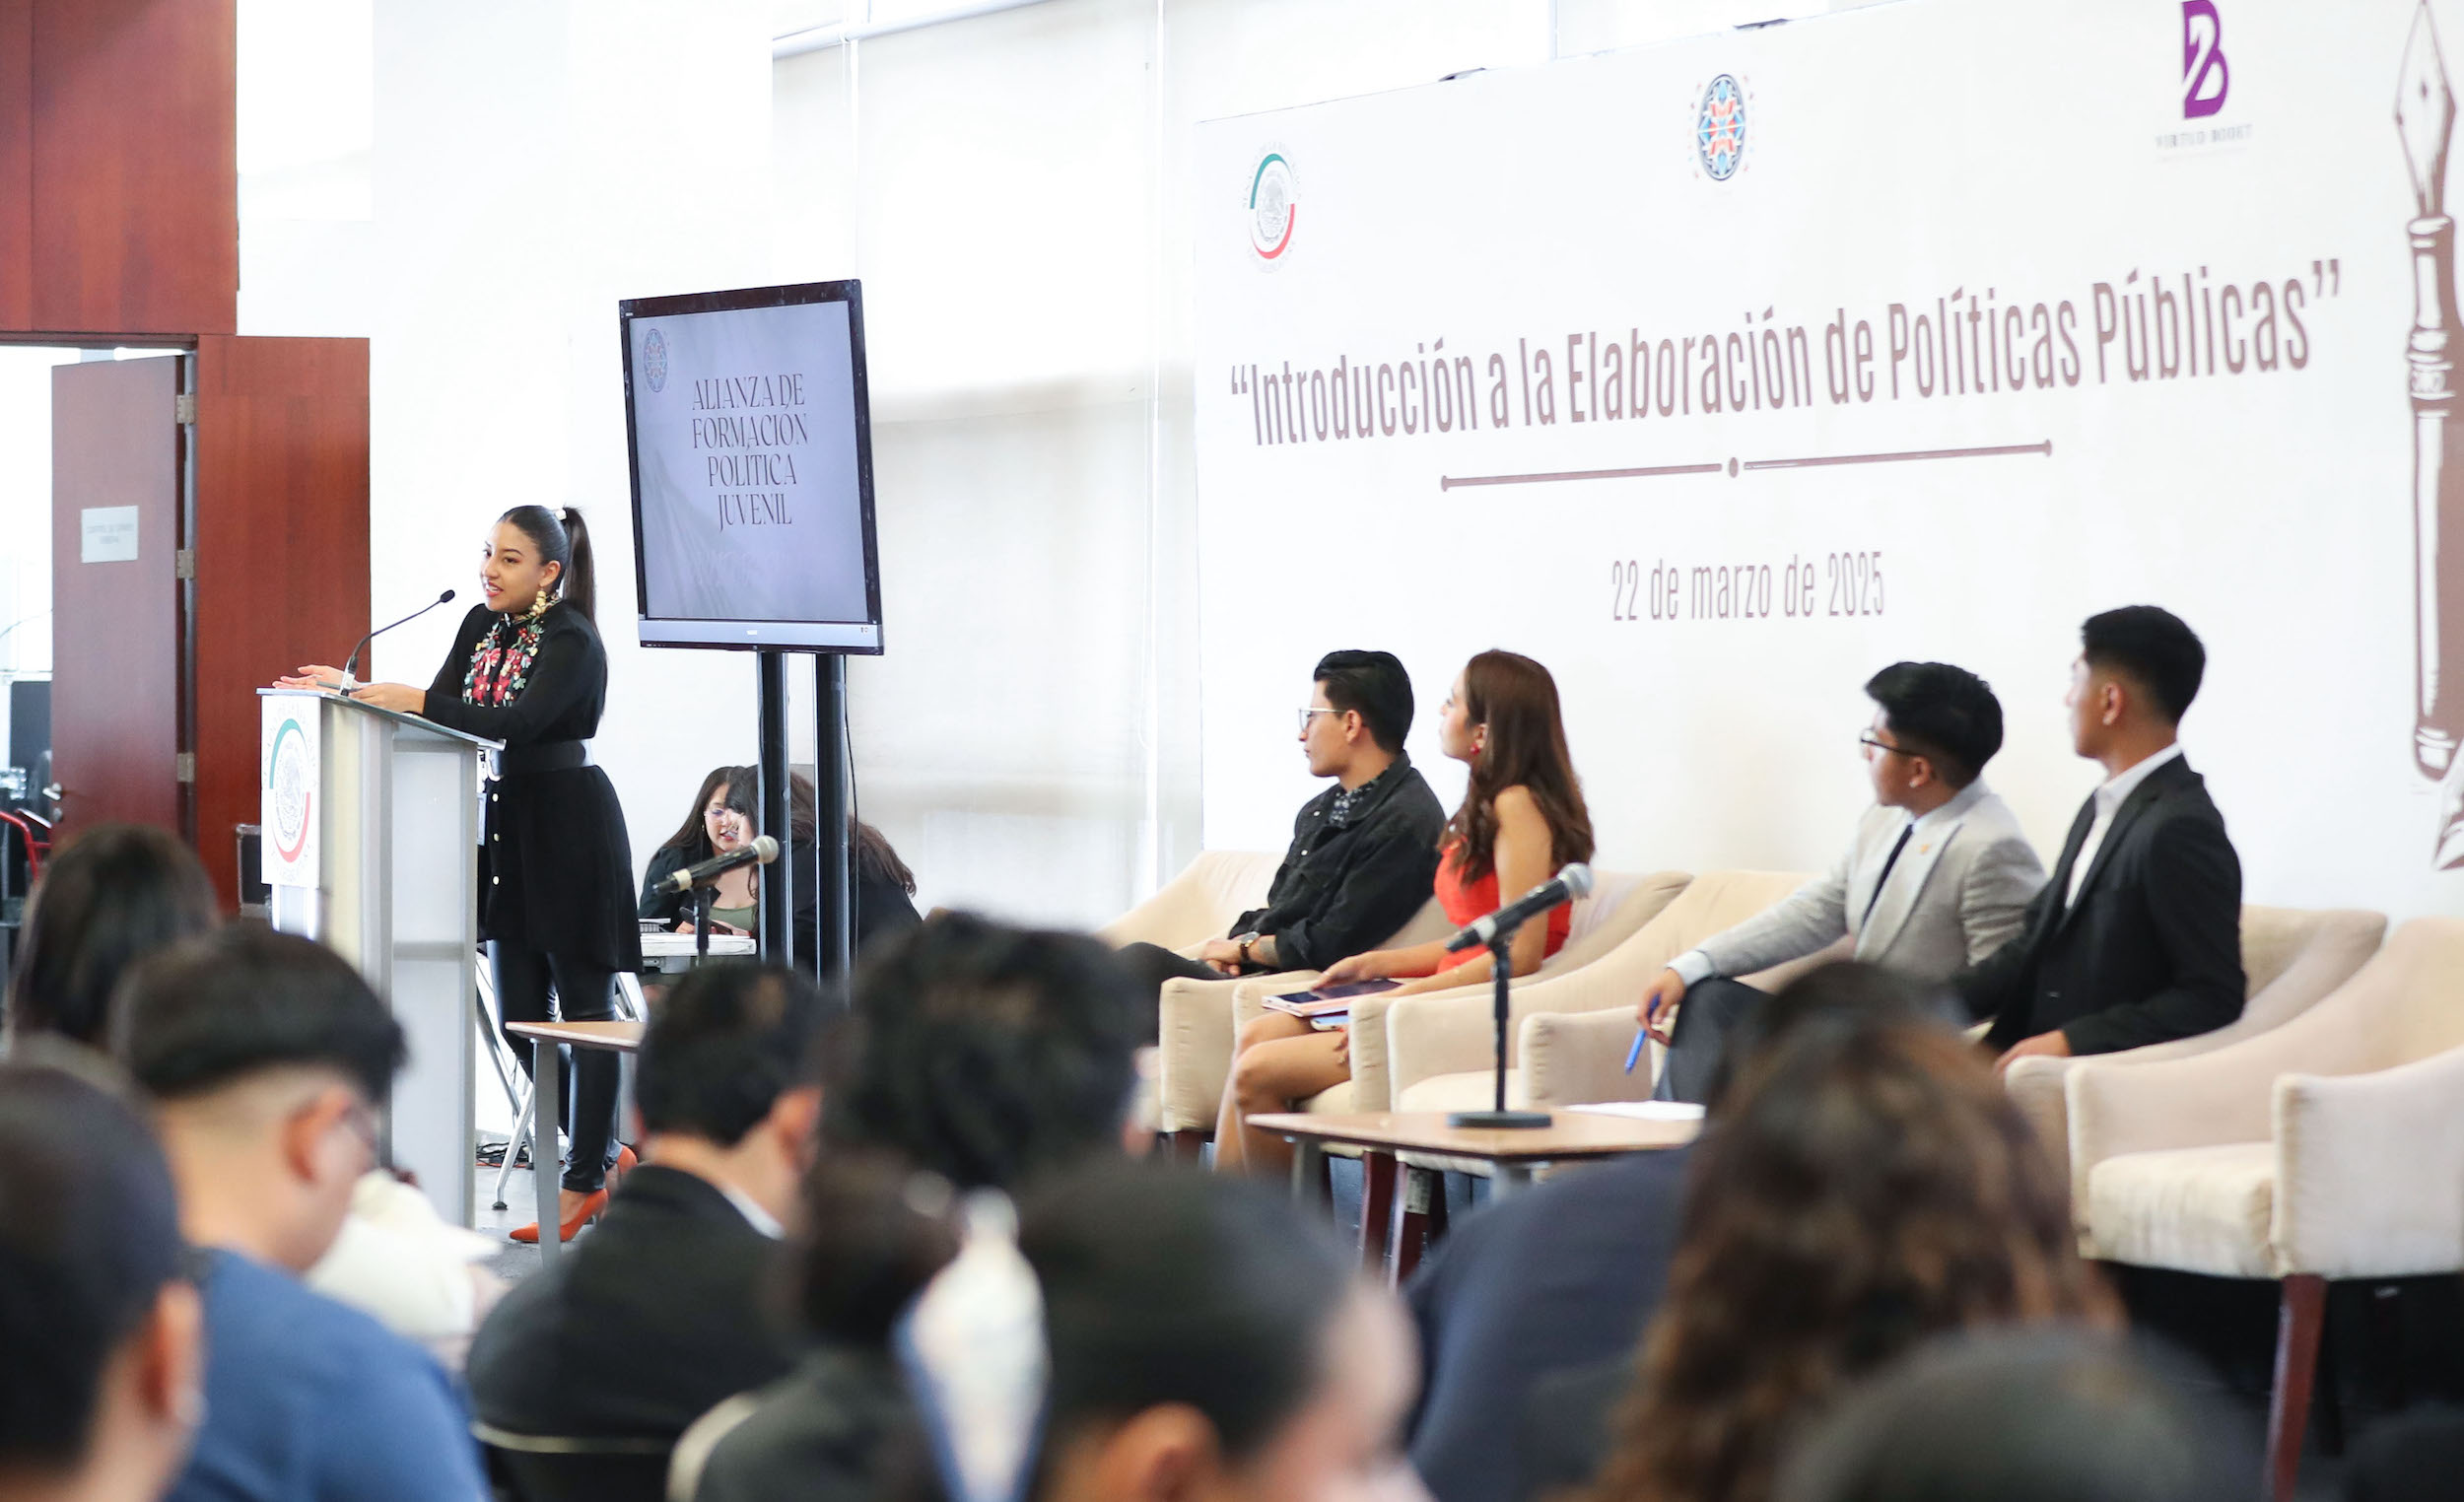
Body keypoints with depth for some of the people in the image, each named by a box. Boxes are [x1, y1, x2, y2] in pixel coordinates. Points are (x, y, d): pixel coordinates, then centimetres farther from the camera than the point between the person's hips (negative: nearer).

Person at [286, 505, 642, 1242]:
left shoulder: (572, 641, -14)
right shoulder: (482, 625, 10)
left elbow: (516, 723, -27)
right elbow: (438, 708, 7)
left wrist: (418, 701, -35)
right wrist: (355, 689, -7)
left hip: (571, 828, -8)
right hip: (508, 825, 8)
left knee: (584, 1005, -3)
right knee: (518, 1014, 8)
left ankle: (585, 1181, 0)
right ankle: (605, 1155, 19)